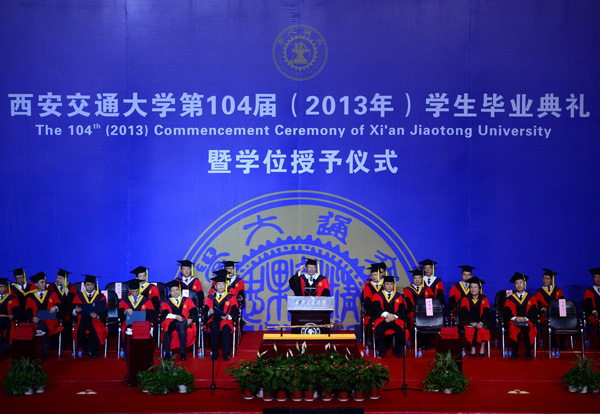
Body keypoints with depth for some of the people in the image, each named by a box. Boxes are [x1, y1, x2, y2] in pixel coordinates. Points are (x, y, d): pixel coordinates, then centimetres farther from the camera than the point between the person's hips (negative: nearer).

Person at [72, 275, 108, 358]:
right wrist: (75, 311, -15)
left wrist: (97, 316, -17)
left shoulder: (100, 297, 10)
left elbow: (104, 312, 3)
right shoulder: (79, 296, 13)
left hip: (95, 320, -1)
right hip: (82, 319, 1)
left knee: (97, 331, -33)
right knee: (79, 331, -30)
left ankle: (90, 350, -5)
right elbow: (72, 312, 8)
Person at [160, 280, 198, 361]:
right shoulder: (165, 303, 23)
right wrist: (175, 316, -18)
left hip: (185, 323, 0)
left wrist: (190, 319, -15)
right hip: (171, 323, 0)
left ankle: (183, 353, -36)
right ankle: (167, 353, -34)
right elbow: (165, 314, 2)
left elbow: (193, 311, 8)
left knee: (182, 330, -38)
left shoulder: (187, 300, 24)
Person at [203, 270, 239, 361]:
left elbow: (235, 313, 1)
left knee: (226, 329, -34)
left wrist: (228, 316, -18)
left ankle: (226, 354, -26)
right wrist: (209, 312, -16)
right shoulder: (210, 298, 15)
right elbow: (204, 312, 6)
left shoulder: (231, 298, 11)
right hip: (213, 320, 1)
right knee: (214, 328, -34)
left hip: (226, 320, -1)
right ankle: (214, 353, -27)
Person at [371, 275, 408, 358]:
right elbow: (376, 308, -4)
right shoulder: (378, 295, 12)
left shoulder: (398, 296, 16)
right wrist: (387, 314, -21)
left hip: (395, 319, 1)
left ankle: (397, 350, -7)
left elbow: (401, 310, 5)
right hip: (382, 319, -1)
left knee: (402, 330, -31)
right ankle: (382, 350, -10)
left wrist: (393, 317, -16)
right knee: (379, 330, -34)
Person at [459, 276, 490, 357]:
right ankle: (473, 347, -18)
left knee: (482, 329, -33)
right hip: (469, 322, 0)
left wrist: (481, 323, -21)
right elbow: (464, 313, -4)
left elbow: (486, 313, -3)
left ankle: (482, 347, -16)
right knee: (470, 329, -33)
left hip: (481, 322, 0)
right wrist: (471, 322, -21)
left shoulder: (484, 299, 8)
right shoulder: (465, 299, 7)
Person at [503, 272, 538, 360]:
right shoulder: (510, 299, 14)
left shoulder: (531, 298, 13)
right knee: (513, 328, -35)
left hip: (527, 321, 0)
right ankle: (515, 352, -24)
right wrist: (515, 318, -16)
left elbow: (533, 313, 2)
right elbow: (506, 313, 3)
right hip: (513, 321, 0)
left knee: (526, 328, -36)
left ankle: (528, 352, -25)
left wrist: (525, 318, -16)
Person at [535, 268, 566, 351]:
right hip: (545, 313, 0)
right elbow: (537, 304, 5)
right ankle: (552, 343, -23)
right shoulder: (539, 292, 17)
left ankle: (562, 344, -22)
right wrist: (543, 308, -16)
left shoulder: (558, 290, 18)